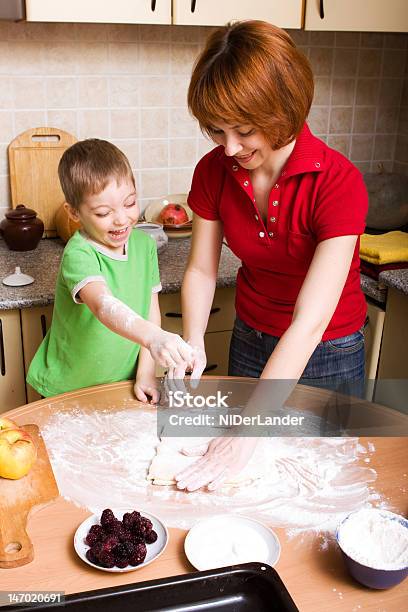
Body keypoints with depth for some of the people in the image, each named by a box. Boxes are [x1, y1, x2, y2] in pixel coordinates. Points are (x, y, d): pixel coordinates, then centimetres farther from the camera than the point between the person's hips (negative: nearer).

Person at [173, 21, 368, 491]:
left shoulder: (337, 182, -30)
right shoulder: (215, 170, -14)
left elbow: (310, 322, -35)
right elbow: (201, 269, -4)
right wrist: (193, 346, -22)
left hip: (326, 355, -4)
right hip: (250, 342, 4)